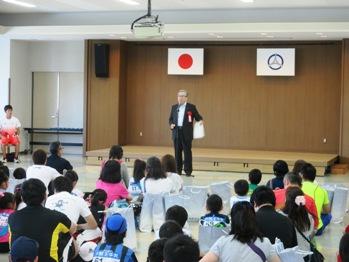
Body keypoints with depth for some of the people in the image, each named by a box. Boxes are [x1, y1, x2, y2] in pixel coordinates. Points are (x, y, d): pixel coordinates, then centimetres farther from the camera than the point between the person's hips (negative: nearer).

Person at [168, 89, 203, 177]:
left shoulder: (191, 107, 2)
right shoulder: (174, 107, 13)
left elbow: (198, 117, 4)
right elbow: (170, 119, 17)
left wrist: (200, 121, -17)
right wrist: (171, 124, -2)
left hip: (187, 133, -4)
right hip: (176, 133, 4)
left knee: (187, 152, -3)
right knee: (177, 152, 6)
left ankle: (188, 170, 1)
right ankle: (178, 170, 14)